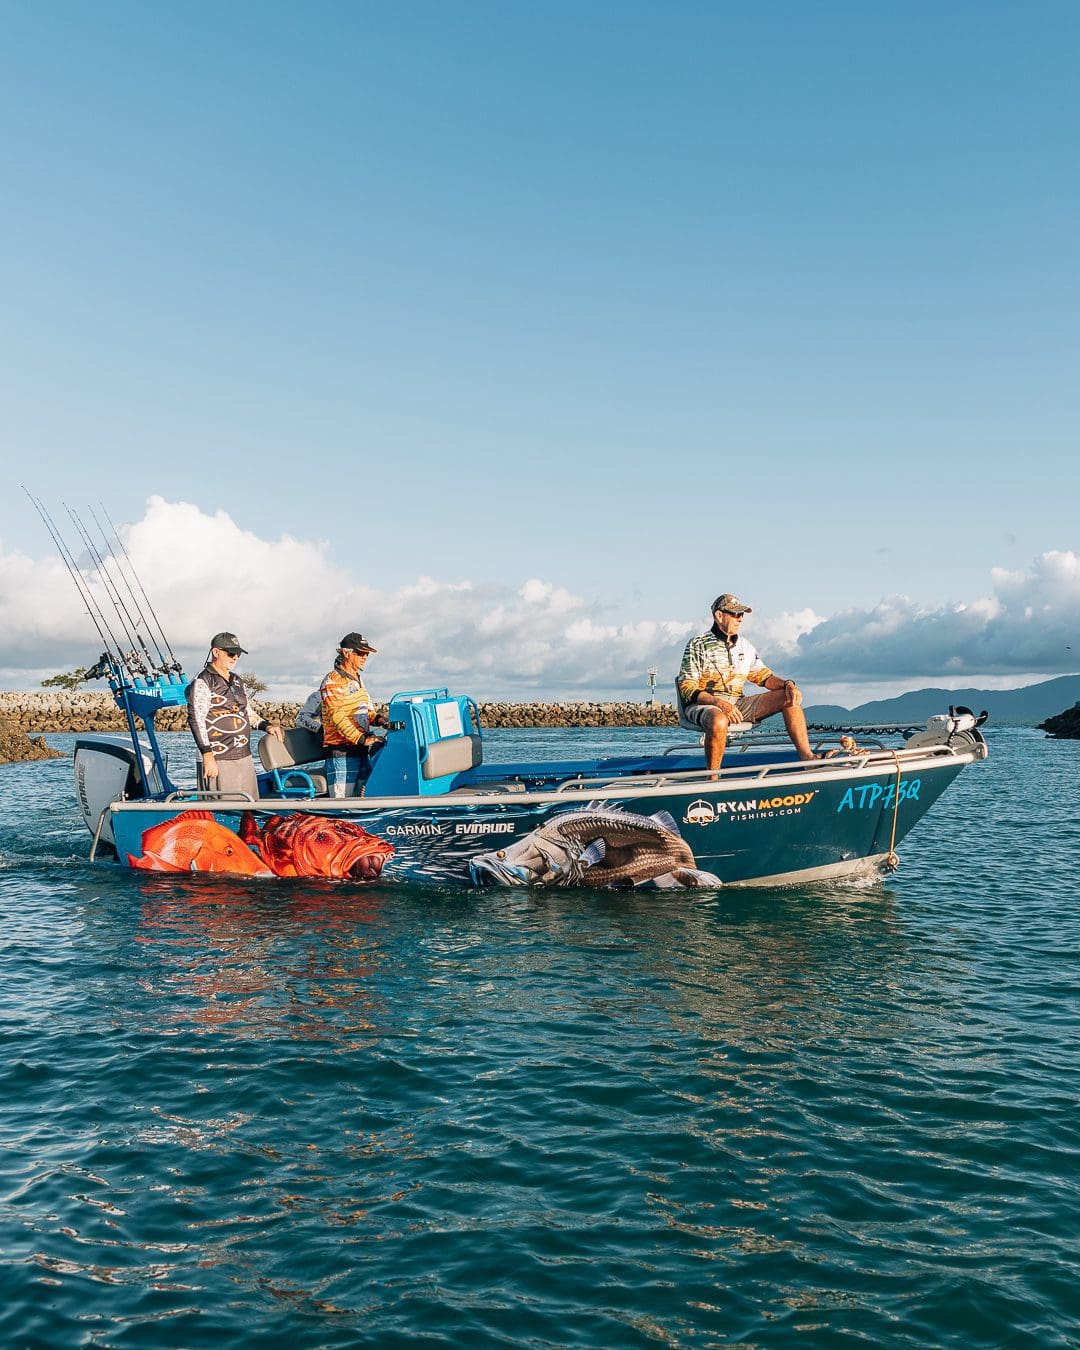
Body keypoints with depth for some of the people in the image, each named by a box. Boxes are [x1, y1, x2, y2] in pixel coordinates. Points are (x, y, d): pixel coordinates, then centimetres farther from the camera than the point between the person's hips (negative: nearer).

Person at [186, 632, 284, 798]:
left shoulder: (237, 681, 19)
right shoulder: (202, 682, -6)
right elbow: (196, 720, -13)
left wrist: (266, 726, 9)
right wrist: (207, 756, -19)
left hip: (245, 758, 8)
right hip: (218, 761, -8)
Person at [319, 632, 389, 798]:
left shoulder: (358, 680, 20)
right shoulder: (333, 681, -8)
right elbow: (338, 717, -18)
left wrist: (378, 719, 5)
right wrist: (361, 739, -25)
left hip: (361, 751, 9)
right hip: (341, 751, -9)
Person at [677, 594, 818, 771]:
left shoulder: (745, 646, 14)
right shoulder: (698, 645, -5)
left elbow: (763, 675, 18)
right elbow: (687, 688, -10)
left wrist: (788, 684, -5)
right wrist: (719, 703, -25)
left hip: (738, 703, 6)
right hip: (702, 704, -6)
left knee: (790, 697, -6)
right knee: (719, 721, -43)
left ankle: (807, 757, -14)